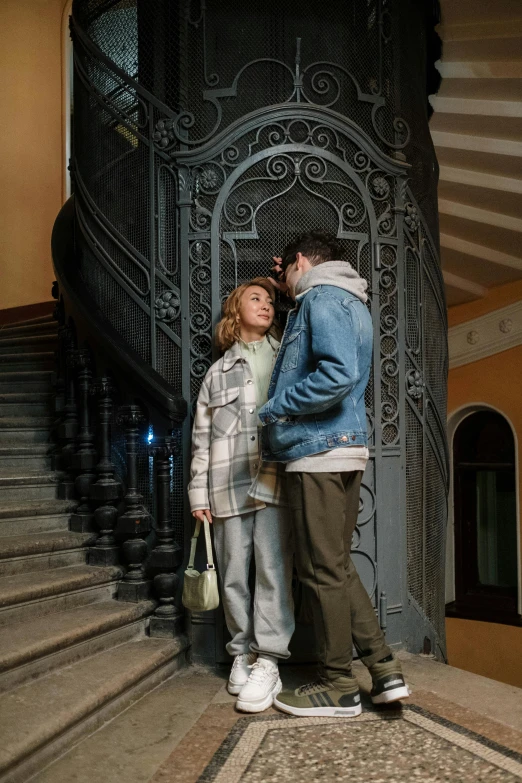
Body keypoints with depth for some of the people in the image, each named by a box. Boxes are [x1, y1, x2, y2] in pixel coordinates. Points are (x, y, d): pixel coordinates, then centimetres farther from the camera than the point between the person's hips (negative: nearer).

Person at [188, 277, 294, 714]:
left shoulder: (288, 358, 18)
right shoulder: (219, 372, 18)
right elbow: (202, 437, 15)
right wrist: (199, 493, 6)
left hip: (275, 477, -1)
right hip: (229, 482, 2)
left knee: (273, 567, -8)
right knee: (234, 572, 5)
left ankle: (267, 663, -3)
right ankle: (243, 653, 18)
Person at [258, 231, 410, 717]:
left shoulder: (320, 297, -9)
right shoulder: (350, 303, 21)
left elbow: (339, 373, -24)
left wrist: (274, 408, -15)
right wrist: (294, 290, 34)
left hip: (318, 451, -10)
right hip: (347, 447, 10)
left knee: (322, 571, -1)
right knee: (337, 566, 15)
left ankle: (338, 687, 11)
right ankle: (384, 669, 17)